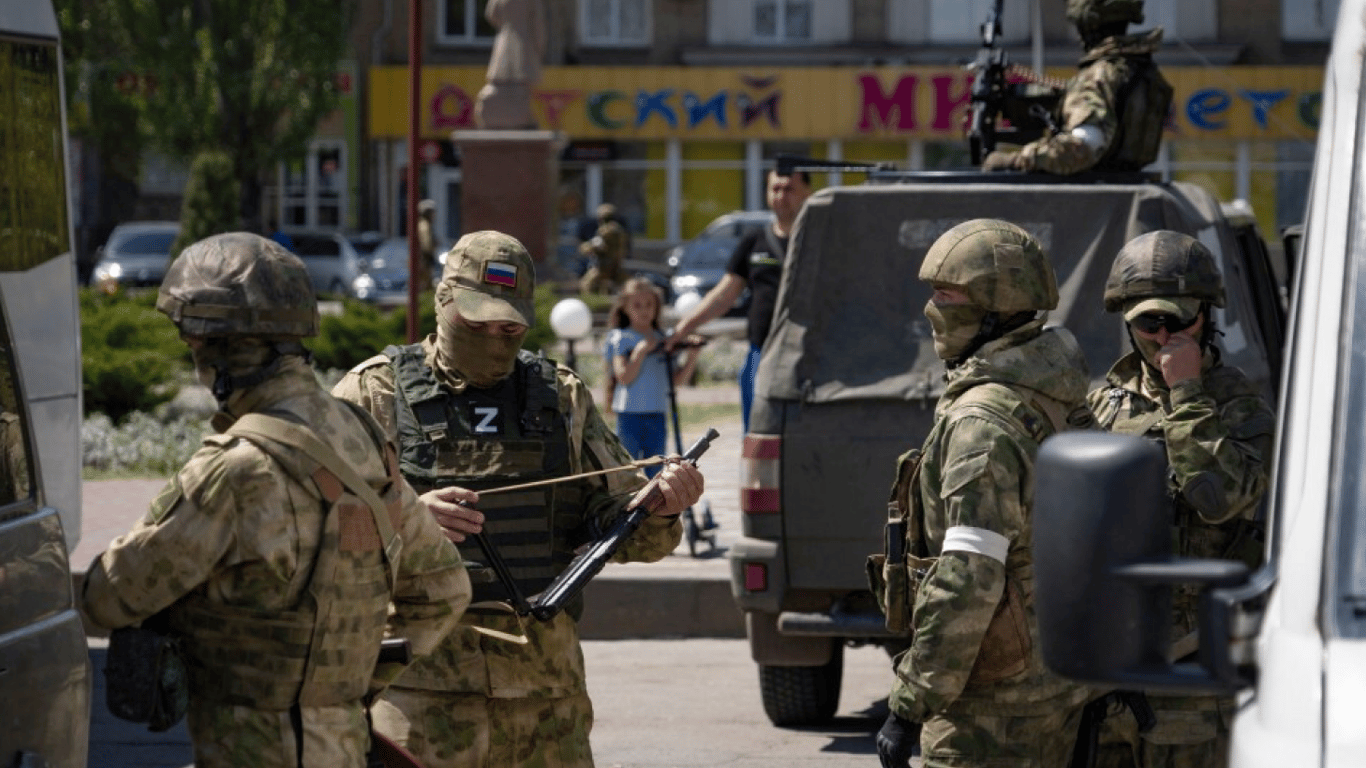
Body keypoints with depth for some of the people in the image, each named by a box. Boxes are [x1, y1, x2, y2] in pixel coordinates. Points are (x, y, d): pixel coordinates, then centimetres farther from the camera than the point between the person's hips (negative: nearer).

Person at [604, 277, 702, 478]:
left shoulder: (662, 339, 12)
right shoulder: (621, 338, -1)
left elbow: (677, 379, 11)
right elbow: (624, 377, -12)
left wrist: (691, 358, -2)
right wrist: (641, 350, -17)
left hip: (657, 415, 5)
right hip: (630, 414, -4)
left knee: (656, 471, 8)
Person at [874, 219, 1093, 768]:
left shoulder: (982, 422, -20)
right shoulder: (1057, 406, 11)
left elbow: (967, 580, -25)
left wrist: (908, 707, -22)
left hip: (992, 704, -10)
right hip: (1057, 688, 10)